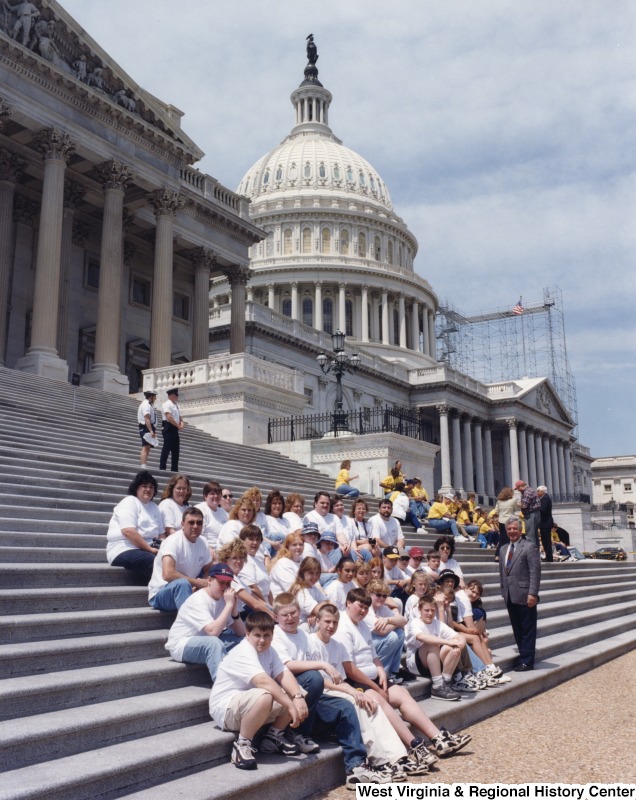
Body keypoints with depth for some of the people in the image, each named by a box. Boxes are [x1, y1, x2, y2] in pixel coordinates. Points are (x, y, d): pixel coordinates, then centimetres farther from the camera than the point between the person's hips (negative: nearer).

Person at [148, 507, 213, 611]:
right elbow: (168, 574, -34)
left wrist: (198, 587, -13)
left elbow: (209, 571, 11)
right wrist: (197, 582, -24)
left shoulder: (203, 543, 2)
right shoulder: (173, 541, -21)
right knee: (182, 583, -39)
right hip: (160, 594, -8)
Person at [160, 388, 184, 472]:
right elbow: (169, 417, -20)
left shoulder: (176, 406, 19)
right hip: (169, 428, -9)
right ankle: (162, 468, -6)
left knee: (176, 449, 10)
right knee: (166, 448, -9)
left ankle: (174, 469, 14)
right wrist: (178, 426, -18)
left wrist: (182, 423, -3)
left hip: (175, 429, 9)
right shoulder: (167, 404, -9)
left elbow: (179, 417, 20)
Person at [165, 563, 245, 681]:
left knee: (245, 639, -6)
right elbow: (213, 631, -36)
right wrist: (229, 605, -30)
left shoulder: (223, 599, 1)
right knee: (214, 642, -38)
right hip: (181, 645, -8)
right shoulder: (198, 600, -22)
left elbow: (241, 633, -2)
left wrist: (234, 609, -19)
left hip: (208, 643, 8)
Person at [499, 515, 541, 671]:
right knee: (517, 630, 10)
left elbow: (535, 571, -11)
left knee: (527, 630, 1)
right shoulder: (504, 549, 16)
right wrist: (503, 591, 13)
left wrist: (532, 594, -18)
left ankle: (527, 662, 6)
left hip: (525, 596, -7)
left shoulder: (529, 547, -6)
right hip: (510, 597, 7)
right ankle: (524, 658, 18)